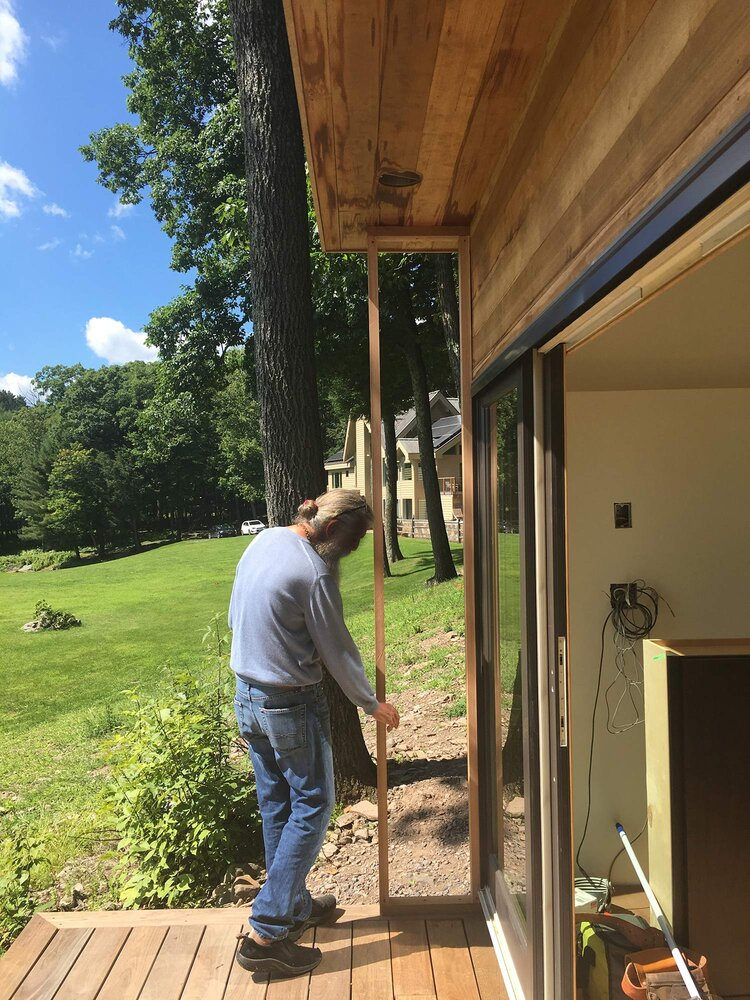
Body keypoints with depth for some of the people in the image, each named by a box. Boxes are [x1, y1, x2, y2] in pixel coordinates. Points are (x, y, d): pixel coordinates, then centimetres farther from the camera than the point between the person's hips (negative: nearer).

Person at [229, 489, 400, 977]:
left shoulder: (263, 540, 1)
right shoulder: (314, 572, -24)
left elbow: (235, 619, 12)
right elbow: (338, 650, -15)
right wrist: (373, 704, 0)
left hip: (247, 697, 9)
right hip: (291, 706, -9)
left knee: (276, 805, 19)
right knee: (312, 808, 6)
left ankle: (295, 905, 36)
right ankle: (266, 933, 10)